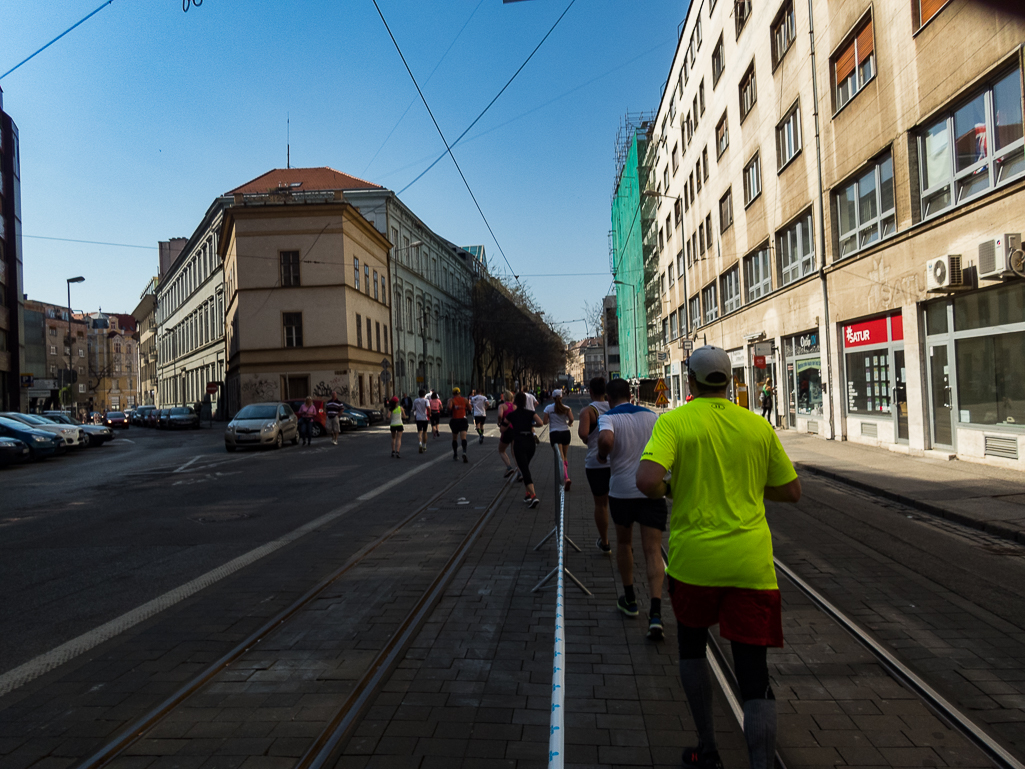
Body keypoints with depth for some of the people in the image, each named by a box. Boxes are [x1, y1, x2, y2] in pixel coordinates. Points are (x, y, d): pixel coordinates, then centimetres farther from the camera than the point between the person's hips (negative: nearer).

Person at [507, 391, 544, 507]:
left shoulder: (511, 415, 1)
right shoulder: (531, 413, 6)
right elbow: (541, 423, -9)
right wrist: (532, 425, 10)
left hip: (519, 444, -3)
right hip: (531, 443, 3)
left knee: (525, 471, -6)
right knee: (525, 468, 22)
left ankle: (533, 496, -21)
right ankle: (527, 494, 19)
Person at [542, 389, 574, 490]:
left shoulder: (548, 408, -2)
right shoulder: (566, 408, 1)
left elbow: (545, 422, -4)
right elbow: (571, 419, -12)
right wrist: (569, 424, 10)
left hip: (554, 433, -2)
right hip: (565, 432, 2)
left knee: (560, 458, -7)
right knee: (565, 457, 19)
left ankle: (566, 478, -25)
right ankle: (565, 477, 25)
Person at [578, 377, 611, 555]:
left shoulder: (588, 411, -11)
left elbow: (583, 433, -28)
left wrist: (587, 440, -7)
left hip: (596, 462, -3)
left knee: (600, 503, 10)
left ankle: (604, 543, 22)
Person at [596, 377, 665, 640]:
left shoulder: (608, 417, -6)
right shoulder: (652, 416, 7)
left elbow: (606, 439, -27)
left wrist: (602, 456, -8)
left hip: (622, 490, -1)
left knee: (623, 542, 21)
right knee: (652, 551, 0)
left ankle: (629, 599, 32)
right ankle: (655, 613, -13)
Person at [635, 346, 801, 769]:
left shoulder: (673, 421, -7)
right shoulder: (758, 425, 3)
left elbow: (647, 480, -22)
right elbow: (791, 491, 11)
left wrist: (668, 490, 0)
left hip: (694, 559, -1)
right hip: (750, 563, 1)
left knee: (691, 647, 24)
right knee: (753, 674, 7)